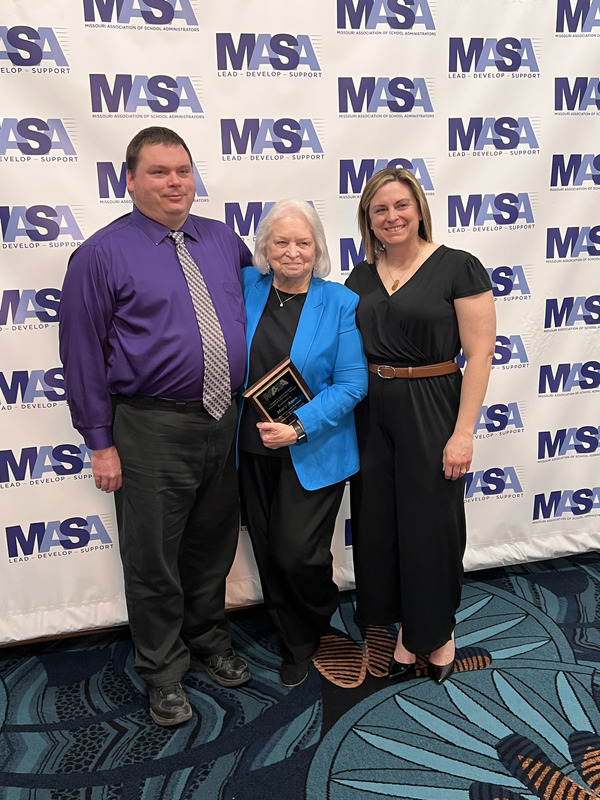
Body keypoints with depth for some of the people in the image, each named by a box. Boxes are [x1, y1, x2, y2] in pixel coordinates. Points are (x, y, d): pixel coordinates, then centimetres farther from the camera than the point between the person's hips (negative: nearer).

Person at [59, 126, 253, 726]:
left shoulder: (224, 241, 8)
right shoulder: (102, 254, -6)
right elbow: (82, 353, -7)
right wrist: (100, 442, -9)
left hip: (227, 422, 5)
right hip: (152, 430, -4)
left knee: (213, 547, 20)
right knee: (153, 559, 8)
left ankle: (209, 643, 43)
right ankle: (163, 673, 31)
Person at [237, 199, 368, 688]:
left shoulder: (341, 304, -5)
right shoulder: (245, 290, 2)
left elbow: (352, 383, -9)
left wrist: (300, 427, -19)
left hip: (313, 452, -3)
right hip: (253, 450, 4)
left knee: (296, 553, -5)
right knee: (269, 555, 12)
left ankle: (323, 616, 33)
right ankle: (297, 647, 36)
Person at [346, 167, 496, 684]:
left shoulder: (458, 268, -8)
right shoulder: (360, 277, 8)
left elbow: (479, 355, -11)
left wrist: (463, 432, -16)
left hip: (431, 412, -5)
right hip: (370, 414, 5)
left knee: (432, 522, 7)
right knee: (379, 522, 11)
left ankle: (439, 631, 31)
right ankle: (406, 629, 32)